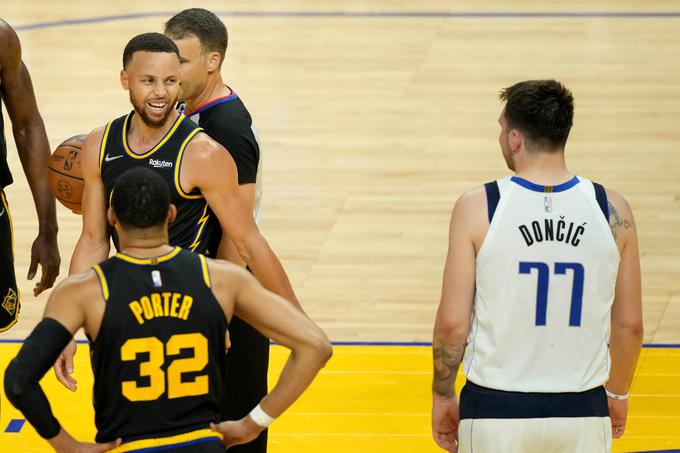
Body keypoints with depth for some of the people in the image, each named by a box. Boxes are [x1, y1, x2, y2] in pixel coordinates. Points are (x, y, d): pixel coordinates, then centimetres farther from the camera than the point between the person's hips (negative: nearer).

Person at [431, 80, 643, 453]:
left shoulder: (477, 209, -9)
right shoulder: (612, 210, -3)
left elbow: (453, 323, -8)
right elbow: (630, 324, 3)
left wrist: (442, 396, 7)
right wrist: (617, 393, 20)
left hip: (496, 413, -2)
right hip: (583, 414, 2)